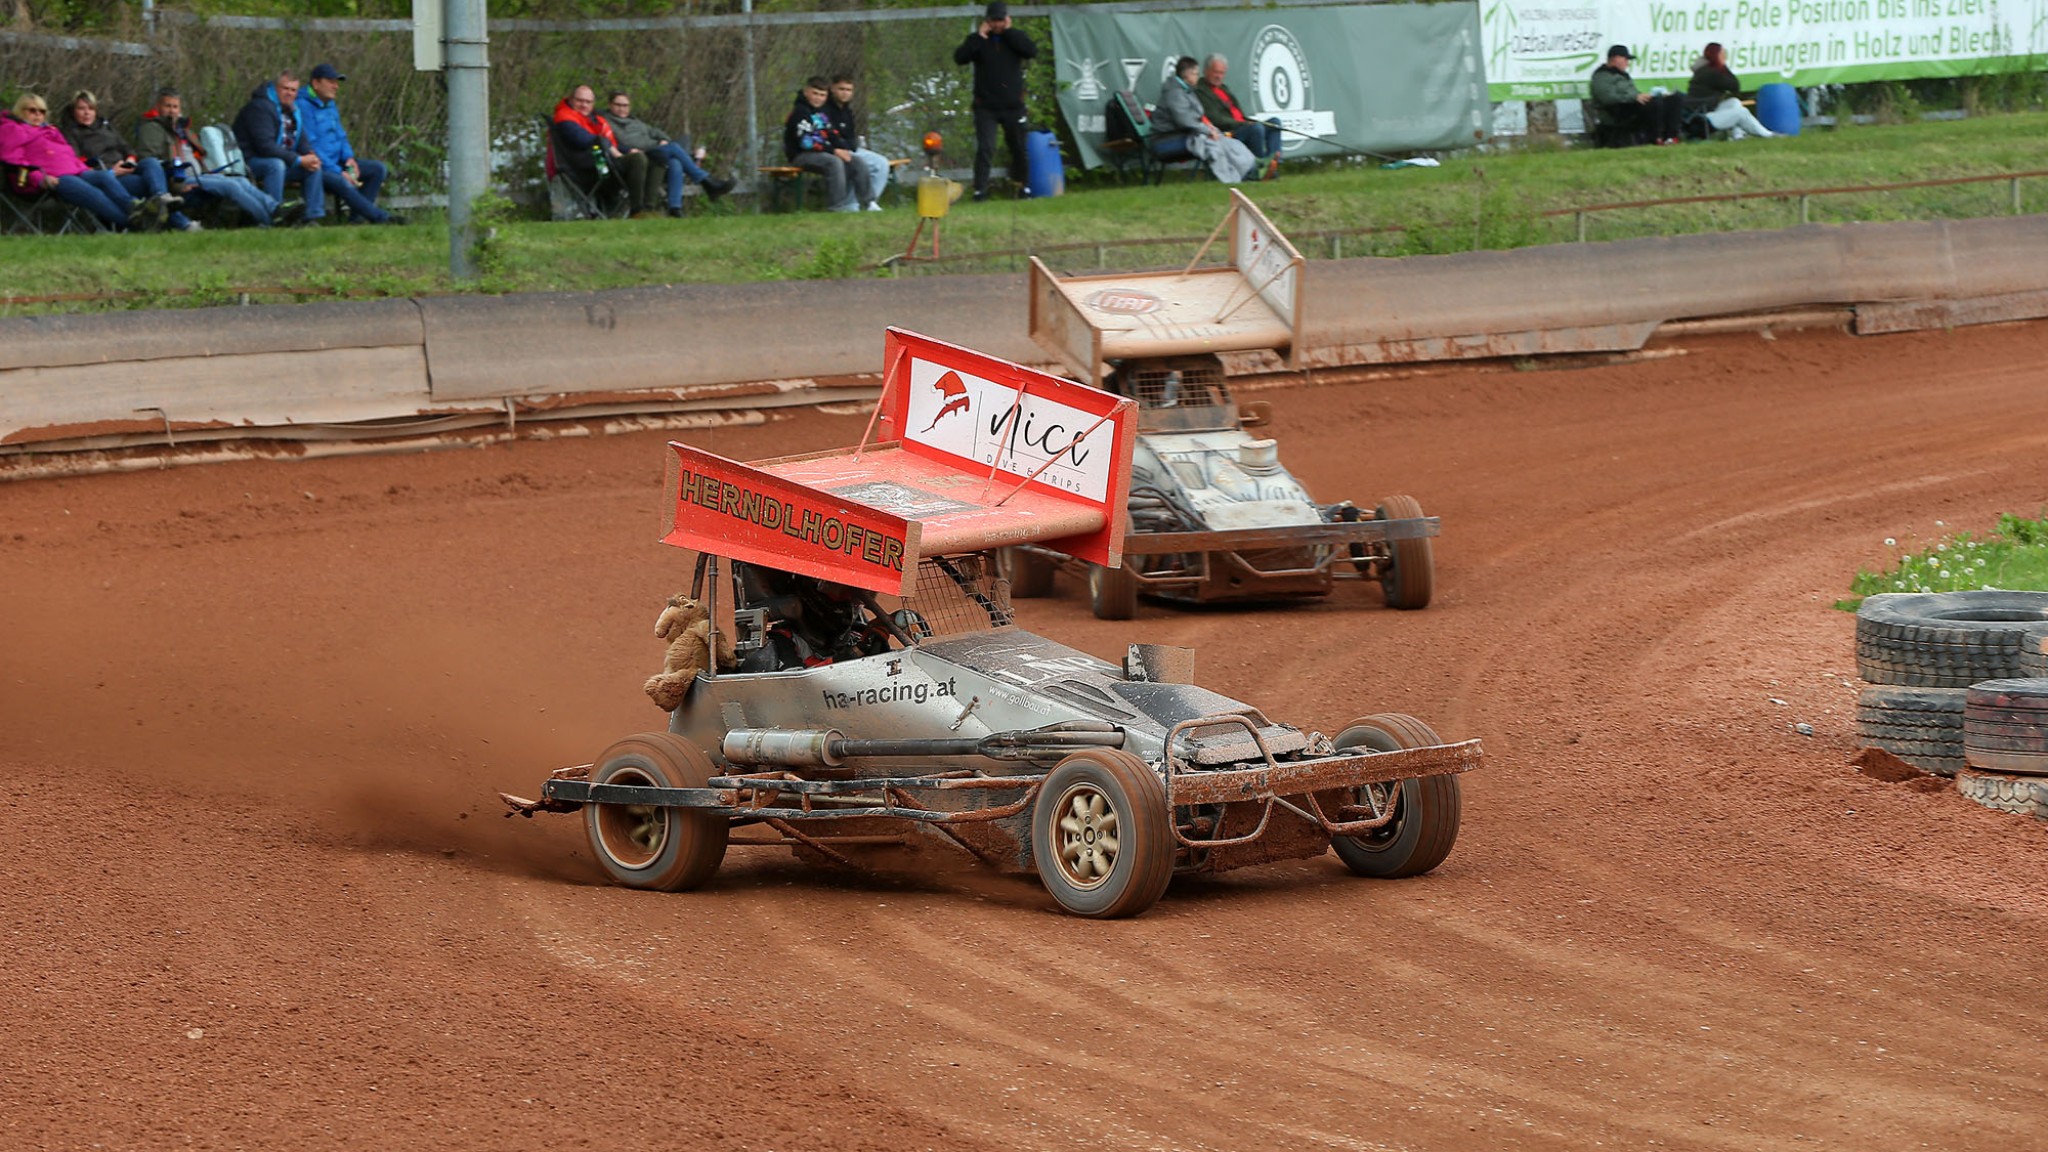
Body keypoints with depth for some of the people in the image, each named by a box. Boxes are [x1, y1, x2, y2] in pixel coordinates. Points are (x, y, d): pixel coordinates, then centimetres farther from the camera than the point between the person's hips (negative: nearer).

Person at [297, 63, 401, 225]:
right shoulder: (303, 107, -13)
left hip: (335, 164, 10)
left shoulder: (331, 107, 17)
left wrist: (349, 158, -1)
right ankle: (380, 218, -32)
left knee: (378, 168, -2)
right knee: (341, 182, -36)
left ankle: (357, 216, -13)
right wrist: (338, 172, -21)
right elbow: (309, 146, -19)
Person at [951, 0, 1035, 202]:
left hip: (1013, 106, 2)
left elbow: (1032, 51, -15)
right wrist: (979, 36, -17)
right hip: (986, 107, -2)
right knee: (985, 148, -13)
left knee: (1019, 148, 11)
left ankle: (1022, 186, 27)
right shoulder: (978, 40, 1)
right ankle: (980, 190, -12)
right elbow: (959, 58, -15)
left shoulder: (1015, 38, 4)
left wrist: (1009, 32, -14)